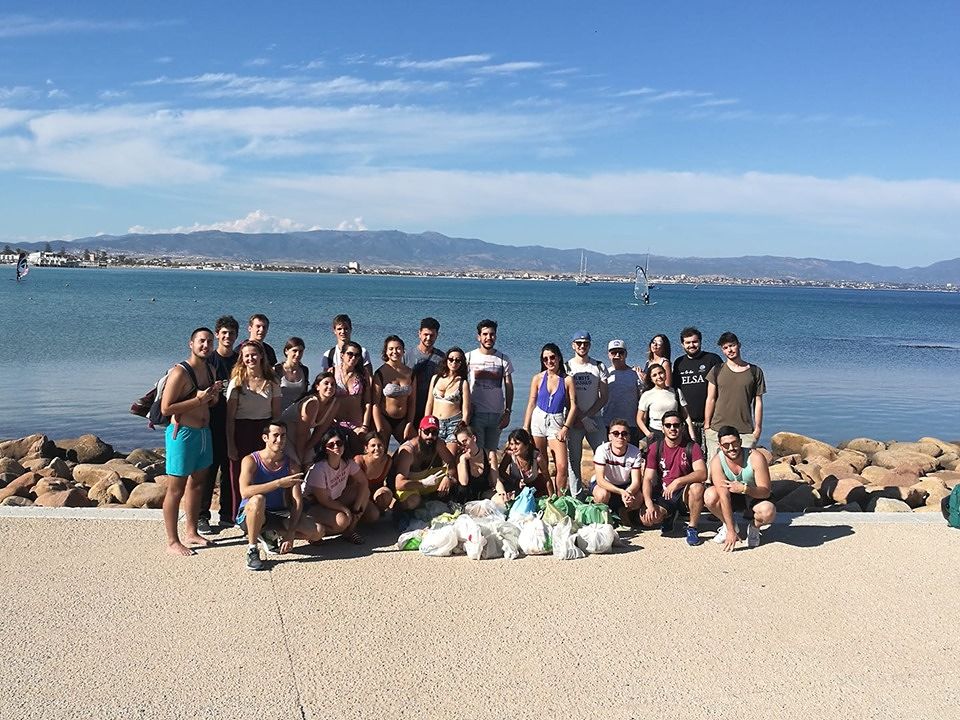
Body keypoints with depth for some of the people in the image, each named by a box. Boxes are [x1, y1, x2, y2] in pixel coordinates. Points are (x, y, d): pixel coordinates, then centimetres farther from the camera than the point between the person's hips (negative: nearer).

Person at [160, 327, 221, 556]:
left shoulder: (210, 370, 9)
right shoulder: (179, 372, -17)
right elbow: (166, 408, -21)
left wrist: (214, 394, -1)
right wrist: (198, 400, -24)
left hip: (204, 432, 9)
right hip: (183, 434, -9)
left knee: (197, 483, 18)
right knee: (176, 488, -1)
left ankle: (191, 533, 31)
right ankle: (172, 541, 8)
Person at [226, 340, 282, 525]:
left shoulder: (271, 382, 7)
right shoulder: (237, 382, 0)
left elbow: (276, 413, 9)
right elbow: (230, 416, -3)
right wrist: (230, 444, -8)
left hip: (265, 432, 2)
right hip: (242, 432, -2)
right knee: (241, 478, 0)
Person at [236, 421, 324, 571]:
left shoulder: (291, 466, -1)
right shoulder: (251, 460, -12)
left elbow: (297, 502, -7)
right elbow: (245, 492, -29)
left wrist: (290, 534, -19)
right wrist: (278, 483, -36)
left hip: (278, 515, 4)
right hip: (249, 516, -4)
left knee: (318, 532, -14)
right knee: (258, 499, -40)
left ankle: (268, 535, 5)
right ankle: (252, 550, -21)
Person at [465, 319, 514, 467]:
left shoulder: (503, 359, 8)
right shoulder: (469, 357, 5)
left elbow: (509, 387, 9)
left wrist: (508, 412, 2)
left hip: (497, 414, 1)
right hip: (475, 412, -1)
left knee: (492, 451, 3)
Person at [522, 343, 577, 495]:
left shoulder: (567, 380, 0)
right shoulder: (538, 378, 4)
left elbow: (573, 406, 0)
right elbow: (531, 403, 8)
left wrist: (565, 428, -9)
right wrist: (525, 428, 4)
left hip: (556, 423, -1)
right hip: (538, 420, 1)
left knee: (562, 466, -11)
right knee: (541, 465, 4)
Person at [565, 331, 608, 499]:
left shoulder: (599, 367, 8)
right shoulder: (566, 367, 6)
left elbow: (603, 397, 3)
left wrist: (585, 415, -8)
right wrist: (583, 419, -9)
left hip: (594, 418, 1)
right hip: (573, 420, -1)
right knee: (574, 460, -1)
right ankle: (577, 498, 3)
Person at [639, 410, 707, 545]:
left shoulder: (691, 447, -5)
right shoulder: (654, 448, -1)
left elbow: (702, 474, -20)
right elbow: (648, 479, -6)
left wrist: (678, 481, -33)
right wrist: (649, 503, -22)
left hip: (684, 493, -1)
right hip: (662, 494, 1)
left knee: (697, 487, -35)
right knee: (647, 519, -25)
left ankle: (692, 529, -13)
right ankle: (669, 515, 13)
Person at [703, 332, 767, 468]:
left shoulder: (755, 371, 8)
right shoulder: (716, 371, 8)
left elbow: (758, 402, 9)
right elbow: (710, 399, 8)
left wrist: (758, 427, 3)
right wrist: (706, 425, 3)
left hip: (746, 431, 0)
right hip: (717, 430, 0)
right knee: (714, 470, -2)